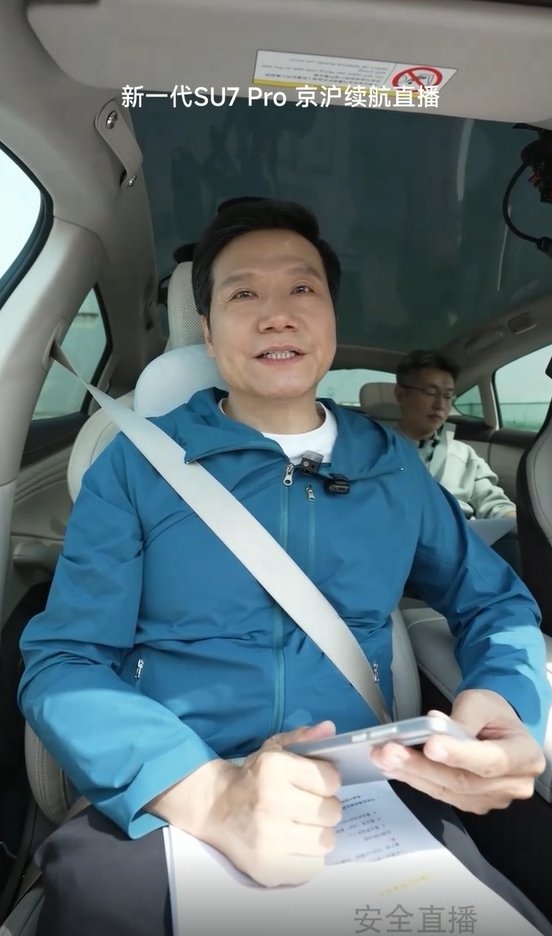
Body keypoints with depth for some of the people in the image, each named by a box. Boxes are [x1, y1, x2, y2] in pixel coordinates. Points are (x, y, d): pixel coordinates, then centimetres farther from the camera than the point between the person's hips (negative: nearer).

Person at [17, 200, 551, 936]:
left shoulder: (395, 466, 9)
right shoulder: (138, 464, 0)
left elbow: (493, 602, 15)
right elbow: (62, 661, -5)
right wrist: (206, 792, -24)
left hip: (371, 809, 3)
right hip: (165, 815, -2)